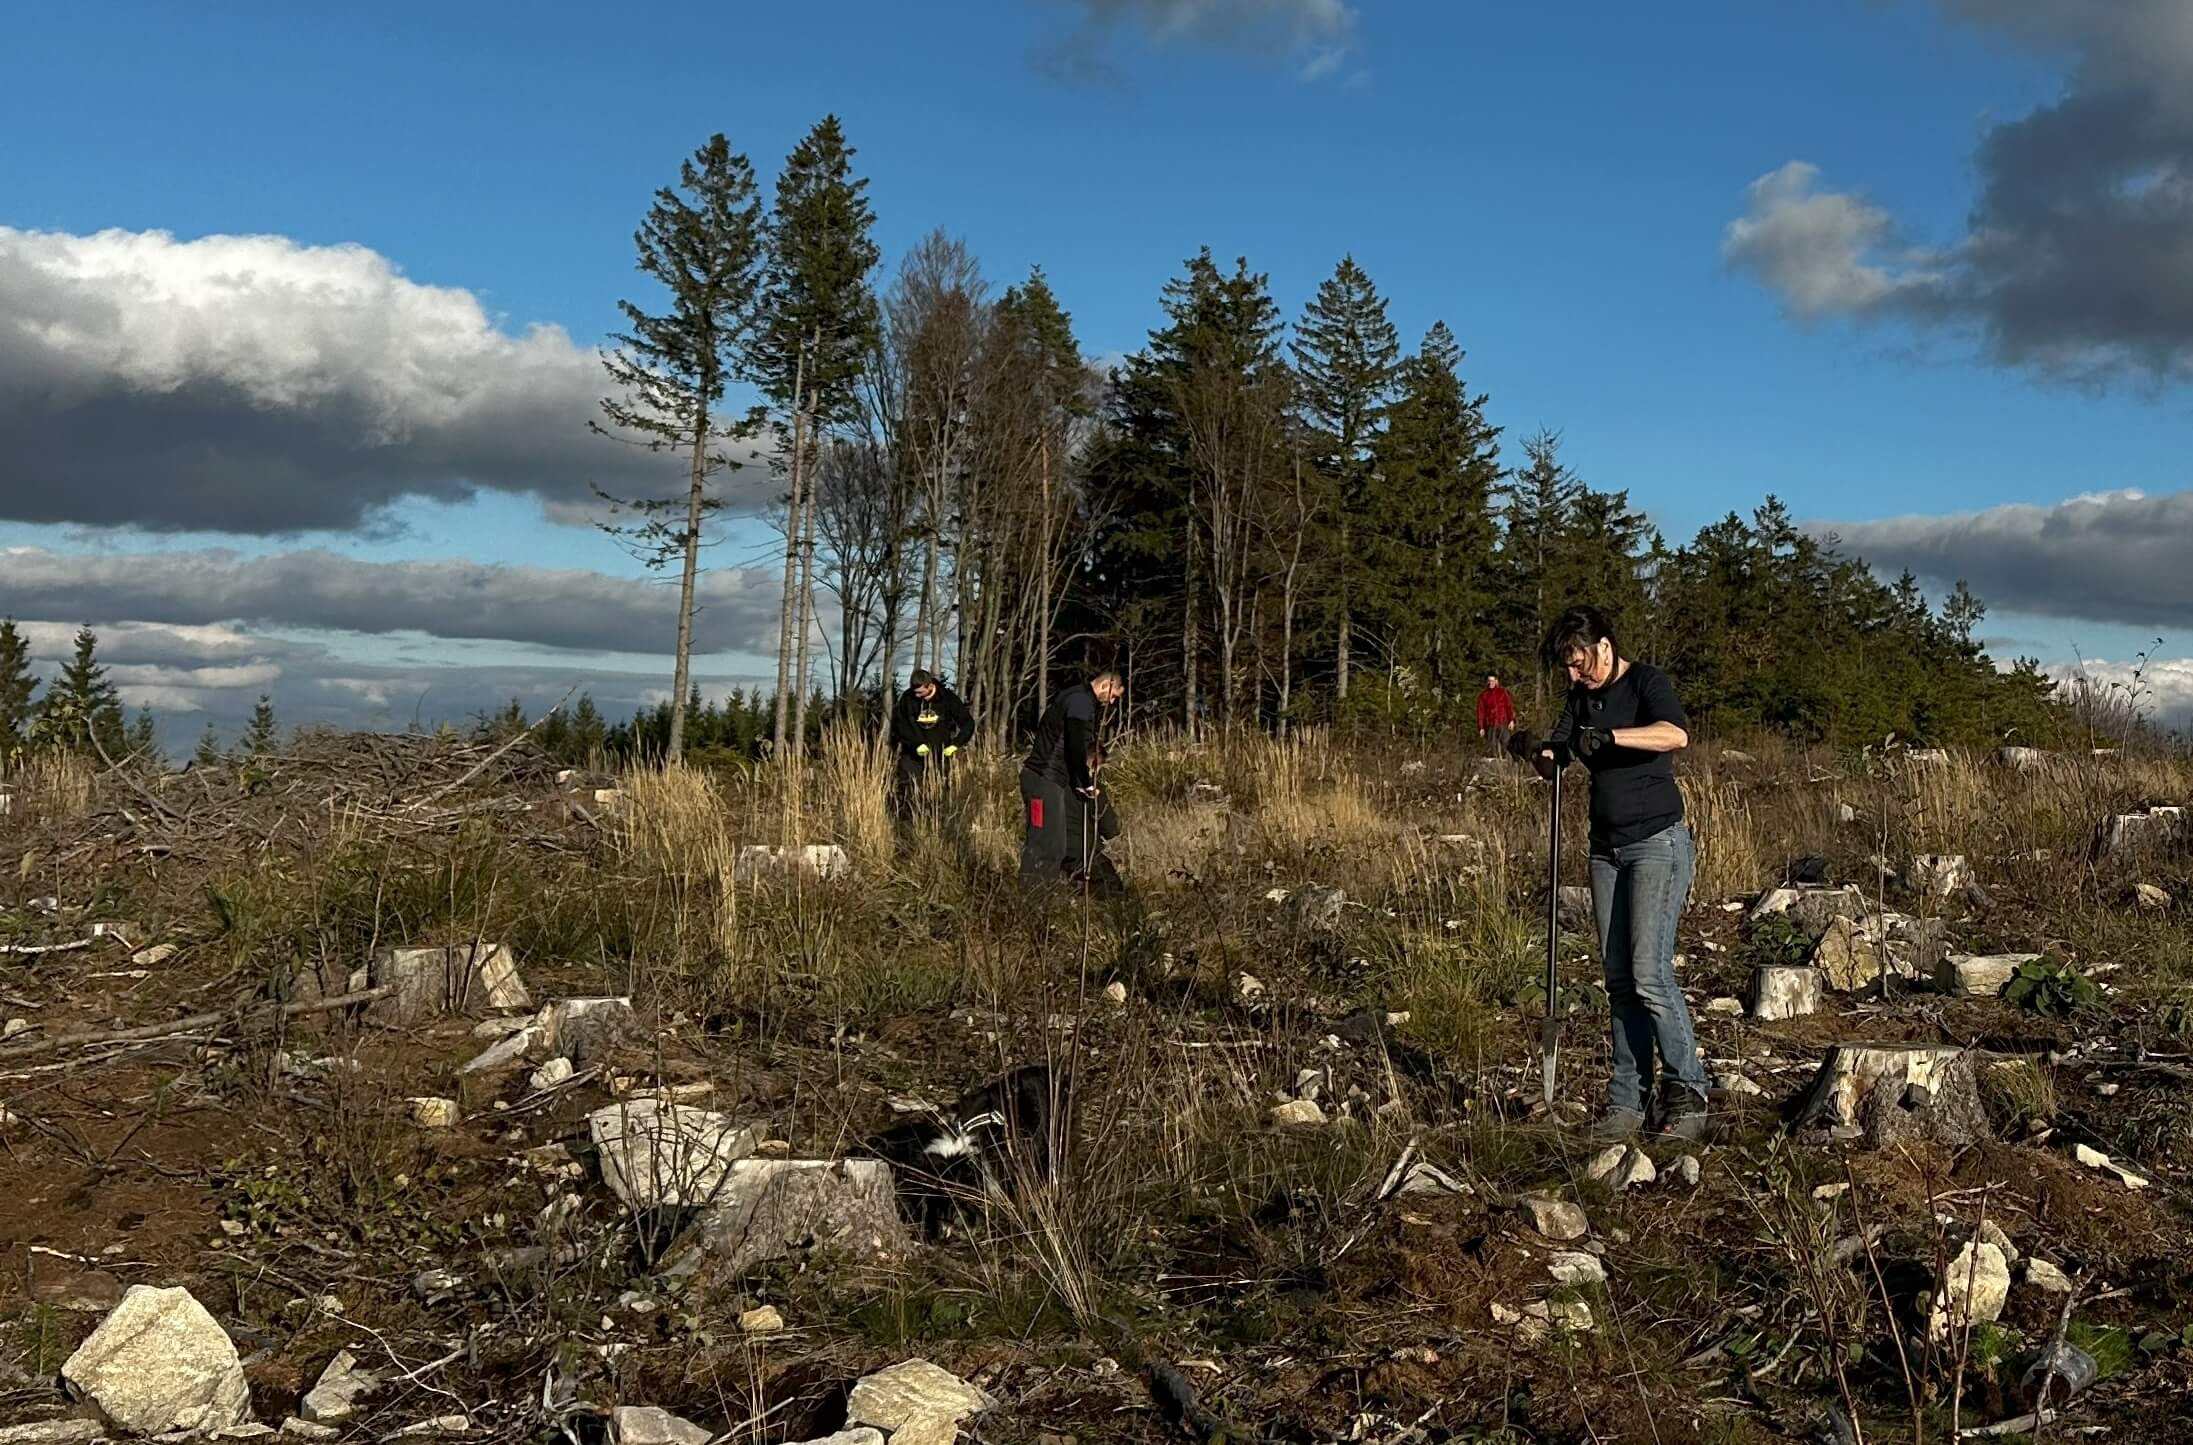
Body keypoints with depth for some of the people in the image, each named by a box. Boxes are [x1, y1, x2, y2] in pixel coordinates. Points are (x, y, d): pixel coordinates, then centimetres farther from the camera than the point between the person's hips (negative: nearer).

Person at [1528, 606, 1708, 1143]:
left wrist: (1609, 736, -35)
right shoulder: (1582, 698, 14)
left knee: (1650, 973, -14)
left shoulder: (1646, 682, -8)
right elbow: (1556, 757, 8)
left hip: (1657, 842, -7)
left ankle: (1687, 1092, -1)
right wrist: (1544, 754, -14)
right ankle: (1627, 1101, 10)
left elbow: (1676, 735, -27)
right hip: (1607, 849, 7)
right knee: (1618, 980, 6)